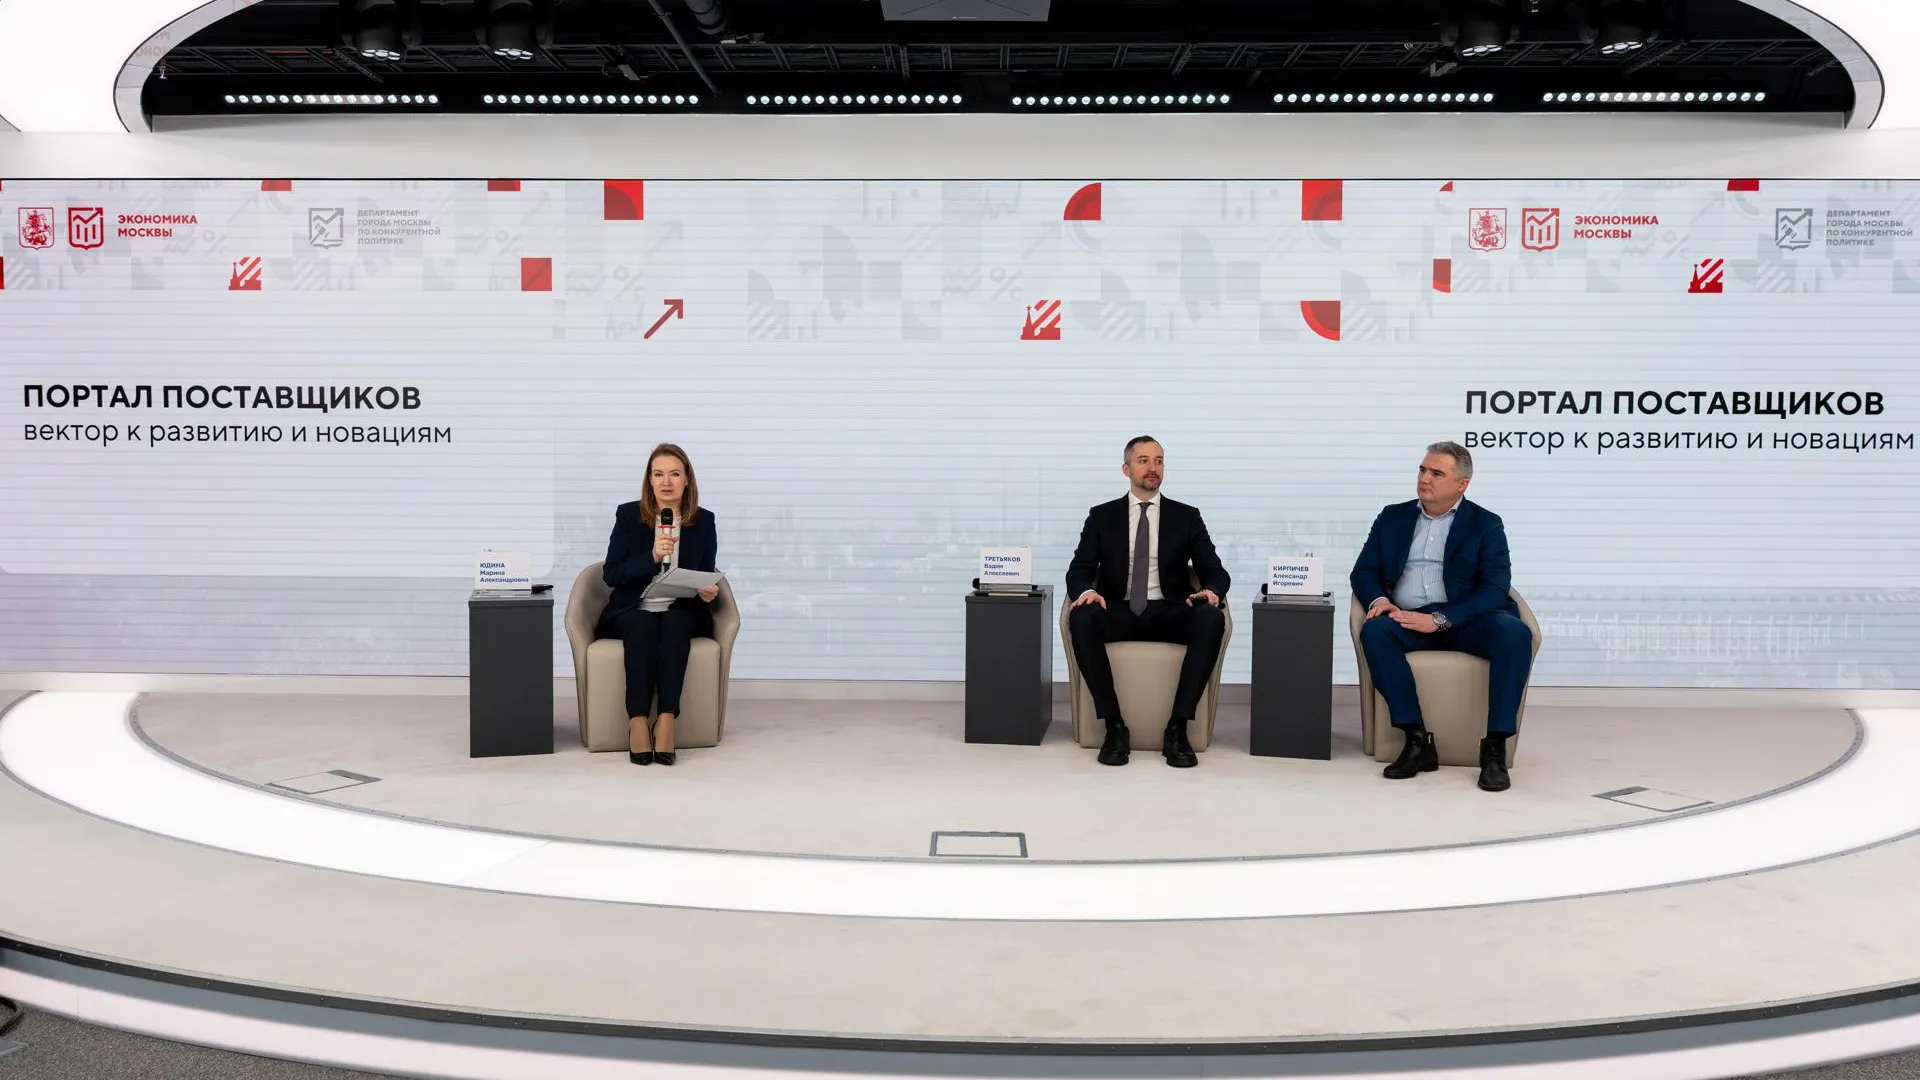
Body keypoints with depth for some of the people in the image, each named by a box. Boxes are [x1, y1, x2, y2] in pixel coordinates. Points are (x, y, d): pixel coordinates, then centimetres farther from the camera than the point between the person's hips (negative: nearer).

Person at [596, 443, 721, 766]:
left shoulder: (703, 520, 3)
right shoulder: (628, 514, -1)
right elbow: (611, 575, -6)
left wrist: (709, 592, -14)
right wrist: (652, 557, -21)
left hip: (681, 614, 1)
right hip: (632, 612, -1)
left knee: (674, 624, -33)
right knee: (643, 625, -34)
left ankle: (666, 722, -37)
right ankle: (637, 724, -34)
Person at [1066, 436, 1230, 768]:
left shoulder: (1187, 517, 10)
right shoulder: (1102, 516, 9)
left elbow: (1215, 571, 6)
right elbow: (1079, 569, 2)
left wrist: (1211, 591, -20)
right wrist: (1085, 590, -23)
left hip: (1170, 614, 1)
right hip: (1119, 613, 0)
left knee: (1211, 620, -32)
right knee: (1082, 618, -34)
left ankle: (1177, 728, -27)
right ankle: (1114, 726, -26)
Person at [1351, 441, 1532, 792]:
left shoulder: (1485, 524, 6)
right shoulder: (1393, 517, 16)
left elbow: (1495, 589, -6)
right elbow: (1363, 571, 14)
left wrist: (1441, 619, -20)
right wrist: (1378, 598, -11)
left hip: (1464, 619, -2)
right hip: (1407, 619, 2)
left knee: (1514, 633, -31)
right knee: (1374, 630, -31)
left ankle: (1495, 747, -26)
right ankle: (1417, 739, -28)